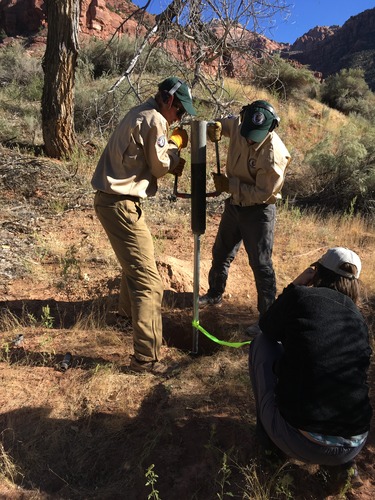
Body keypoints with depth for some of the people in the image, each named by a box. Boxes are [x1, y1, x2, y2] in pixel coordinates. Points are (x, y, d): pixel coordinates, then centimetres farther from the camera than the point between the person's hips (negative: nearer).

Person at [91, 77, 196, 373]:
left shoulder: (140, 114, 18)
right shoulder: (155, 120, -12)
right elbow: (160, 166, -8)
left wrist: (171, 164, 8)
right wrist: (175, 145, 8)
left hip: (113, 198, 11)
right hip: (120, 204, -11)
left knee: (136, 261, 30)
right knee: (148, 281, -10)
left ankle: (128, 310, 52)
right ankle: (146, 358, -5)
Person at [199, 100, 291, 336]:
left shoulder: (273, 155, -29)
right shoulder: (238, 125, -10)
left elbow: (262, 194, -25)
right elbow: (224, 123, 14)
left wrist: (229, 185, -24)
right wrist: (215, 127, -10)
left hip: (258, 211, -7)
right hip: (235, 204, 8)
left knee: (261, 264, -3)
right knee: (221, 253, 20)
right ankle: (215, 294, 43)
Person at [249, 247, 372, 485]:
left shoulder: (300, 296, -6)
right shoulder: (358, 318, 9)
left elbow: (267, 329, 14)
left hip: (299, 442, -4)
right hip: (352, 446, 5)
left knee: (262, 342, 14)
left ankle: (269, 433, 20)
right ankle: (341, 457, 20)